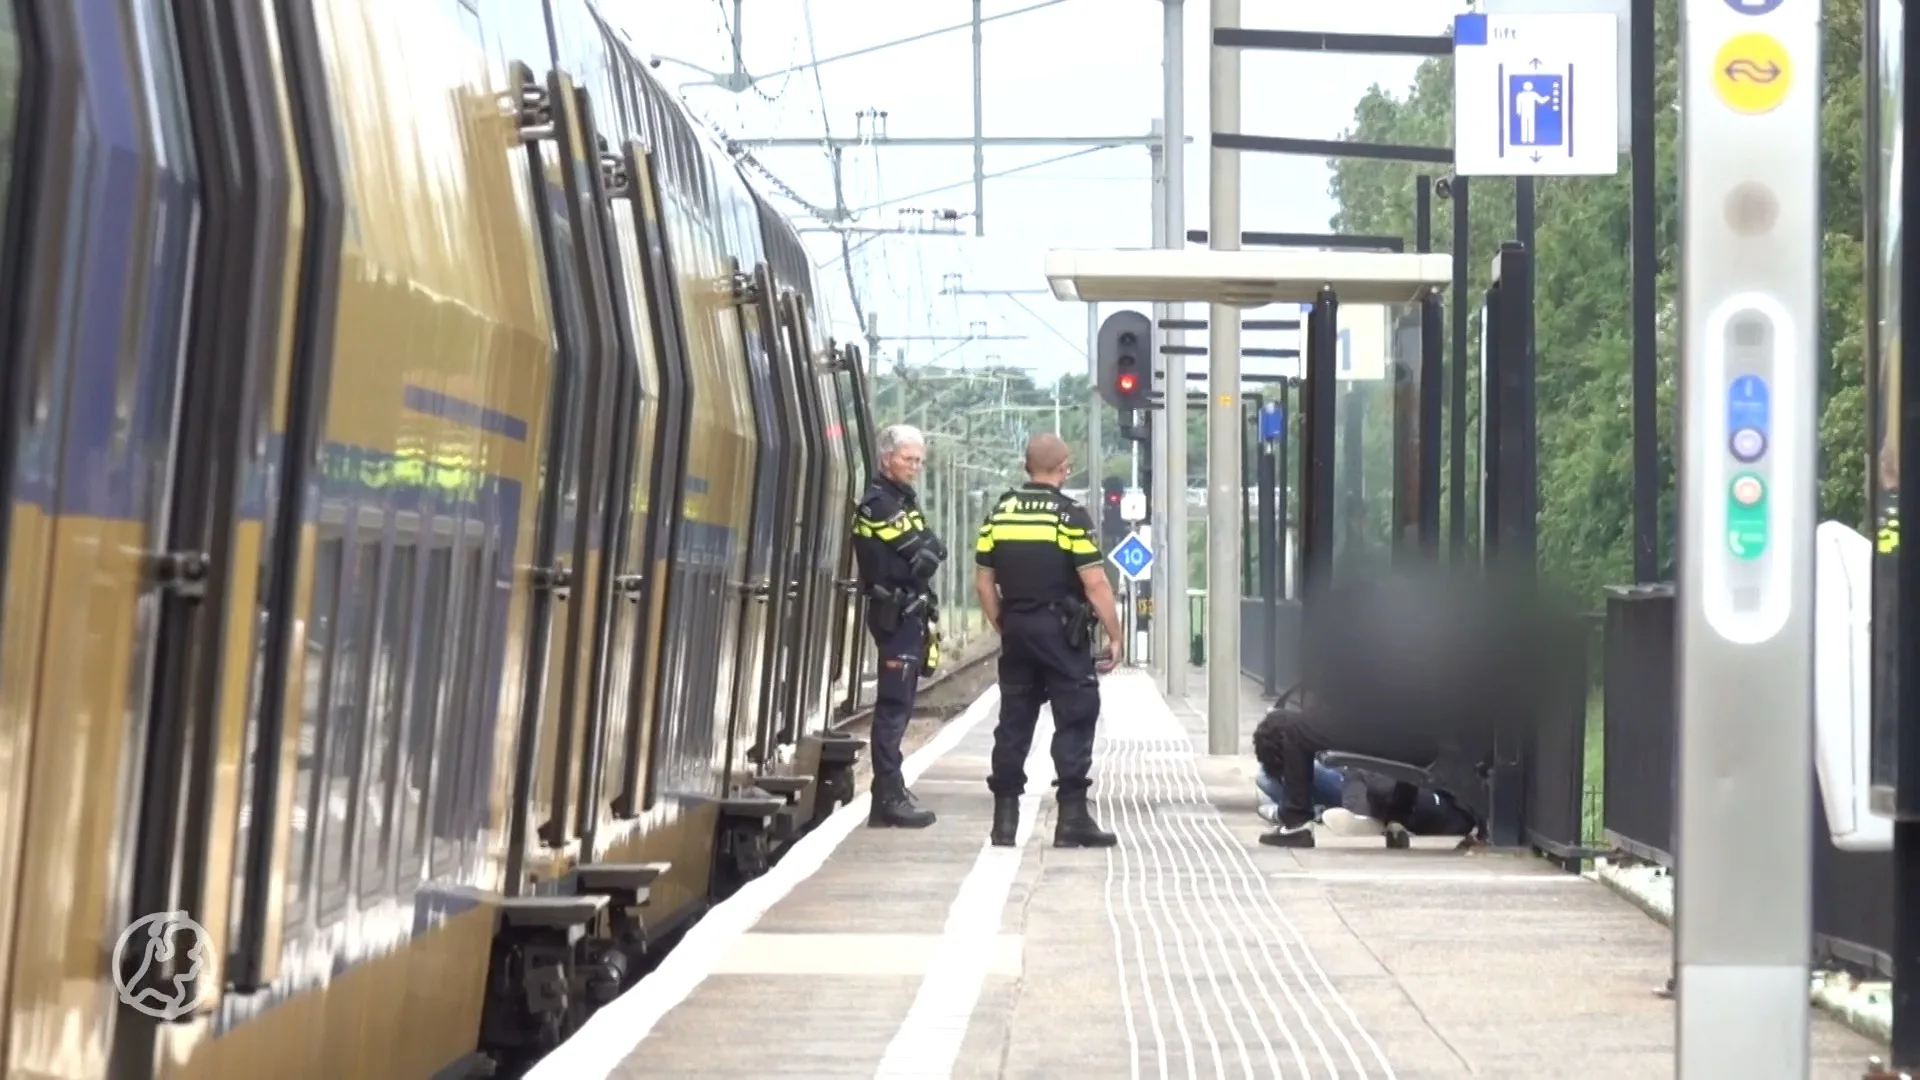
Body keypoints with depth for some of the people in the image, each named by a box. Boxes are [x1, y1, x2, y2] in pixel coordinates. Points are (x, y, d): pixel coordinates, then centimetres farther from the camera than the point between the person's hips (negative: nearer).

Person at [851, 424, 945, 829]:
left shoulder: (906, 500, 19)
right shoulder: (878, 503, -12)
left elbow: (932, 552, 16)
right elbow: (930, 553, -15)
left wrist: (925, 551, -1)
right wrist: (926, 550, 3)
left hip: (910, 613, 10)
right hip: (895, 613, -10)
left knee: (899, 705, 11)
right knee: (894, 705, -12)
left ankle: (891, 793, 16)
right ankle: (889, 797, -15)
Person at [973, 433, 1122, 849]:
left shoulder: (999, 513, 7)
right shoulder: (1069, 515, -9)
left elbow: (984, 582, 9)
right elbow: (1095, 583, -13)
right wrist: (1114, 636, -6)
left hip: (1016, 628, 5)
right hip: (1061, 629, -5)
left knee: (1014, 721, 11)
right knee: (1075, 719, 0)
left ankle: (1005, 816, 12)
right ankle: (1072, 816, -4)